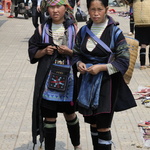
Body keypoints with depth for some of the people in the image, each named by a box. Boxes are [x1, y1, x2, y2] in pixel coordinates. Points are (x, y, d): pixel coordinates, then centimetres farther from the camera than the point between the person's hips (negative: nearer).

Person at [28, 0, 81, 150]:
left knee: (70, 114, 15)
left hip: (68, 78, 0)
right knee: (49, 117, 4)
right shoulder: (42, 29, 3)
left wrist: (69, 51, -17)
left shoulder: (73, 28, 0)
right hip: (48, 79, 0)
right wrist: (44, 51, -14)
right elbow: (32, 52, 5)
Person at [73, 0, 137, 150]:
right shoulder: (83, 31, 4)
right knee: (93, 123, 14)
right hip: (87, 83, 4)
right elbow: (76, 54, 15)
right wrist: (79, 64, -7)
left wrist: (102, 67, -18)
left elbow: (123, 60, -9)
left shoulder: (114, 32, -9)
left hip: (107, 83, -4)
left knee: (103, 126, -3)